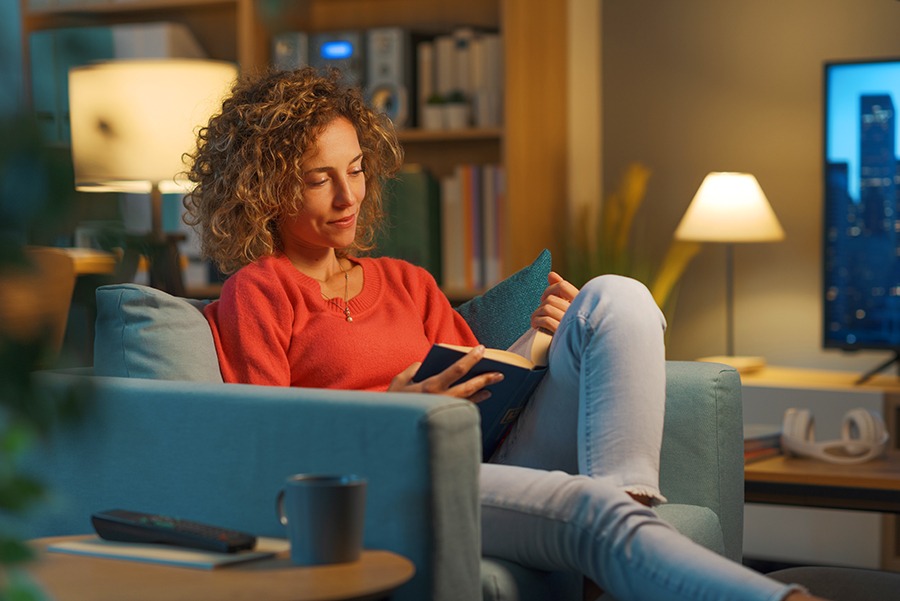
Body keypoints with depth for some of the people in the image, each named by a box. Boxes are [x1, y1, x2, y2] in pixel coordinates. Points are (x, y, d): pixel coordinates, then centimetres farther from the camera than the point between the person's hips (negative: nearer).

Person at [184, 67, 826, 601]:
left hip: (494, 457, 6)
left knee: (615, 298, -13)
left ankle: (626, 491, -37)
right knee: (591, 512, -34)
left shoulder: (407, 283, 28)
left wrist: (545, 343, 3)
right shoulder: (255, 293, 9)